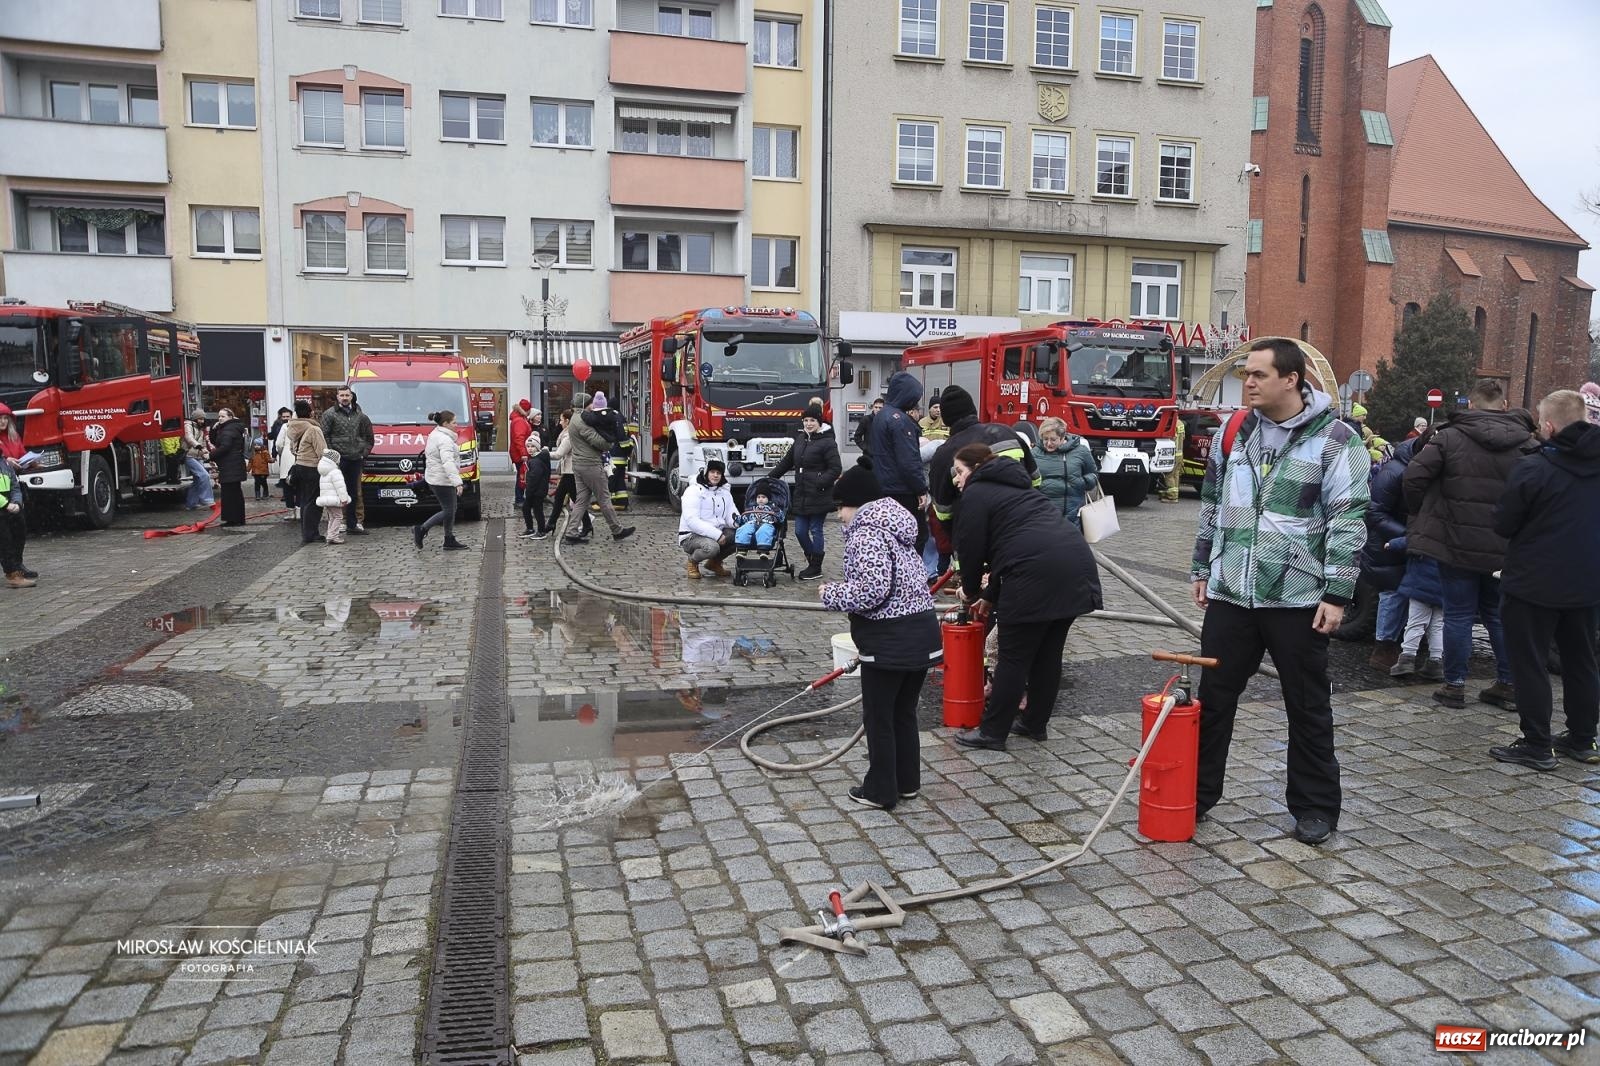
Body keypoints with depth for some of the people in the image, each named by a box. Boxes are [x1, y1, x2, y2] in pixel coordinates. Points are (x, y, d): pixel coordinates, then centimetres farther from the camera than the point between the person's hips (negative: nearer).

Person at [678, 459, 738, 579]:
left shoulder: (725, 492, 14)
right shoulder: (694, 491, -9)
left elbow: (731, 516, 5)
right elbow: (692, 521, -20)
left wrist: (738, 522, -22)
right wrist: (717, 535, -28)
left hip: (717, 533, 7)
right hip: (691, 536, -7)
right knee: (711, 547, -38)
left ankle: (715, 562, 7)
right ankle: (693, 561, -1)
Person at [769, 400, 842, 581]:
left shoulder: (827, 442, -9)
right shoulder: (800, 439, 12)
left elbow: (836, 469, -13)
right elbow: (787, 462, 21)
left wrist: (820, 483, -22)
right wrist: (771, 477, 21)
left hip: (819, 496, -6)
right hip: (801, 495, 7)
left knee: (815, 530, 2)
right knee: (800, 531, 7)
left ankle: (816, 567, 14)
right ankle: (813, 559, 26)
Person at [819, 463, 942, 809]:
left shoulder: (867, 534, -15)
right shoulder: (896, 525, 15)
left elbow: (871, 590, -26)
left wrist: (830, 593, -9)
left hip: (889, 640, -9)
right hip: (922, 631, 9)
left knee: (878, 718, 6)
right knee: (905, 712, 20)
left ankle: (881, 792, 17)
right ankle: (908, 783, 30)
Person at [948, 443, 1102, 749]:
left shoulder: (977, 492, 6)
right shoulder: (1012, 487, 31)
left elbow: (972, 548, 4)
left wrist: (971, 591, 21)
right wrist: (991, 595, 35)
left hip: (1038, 572, -8)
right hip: (1077, 565, 9)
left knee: (1014, 656, 1)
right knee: (1048, 652, 17)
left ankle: (992, 732, 11)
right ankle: (1035, 724, 28)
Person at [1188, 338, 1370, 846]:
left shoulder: (1334, 439, -8)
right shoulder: (1234, 431, 8)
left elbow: (1348, 520, -11)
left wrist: (1337, 594, -15)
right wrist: (1202, 569, 15)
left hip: (1298, 600, -4)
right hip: (1230, 595, 5)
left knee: (1308, 708, 9)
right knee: (1213, 698, 11)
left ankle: (1315, 807, 24)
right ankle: (1197, 793, 25)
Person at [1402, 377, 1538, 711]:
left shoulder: (1450, 437, -7)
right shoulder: (1527, 443, 0)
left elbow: (1414, 476, -12)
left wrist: (1421, 515, 3)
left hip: (1458, 542, -3)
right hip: (1506, 546, 3)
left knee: (1458, 614, 5)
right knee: (1500, 614, 16)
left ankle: (1454, 685, 10)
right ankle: (1508, 685, 21)